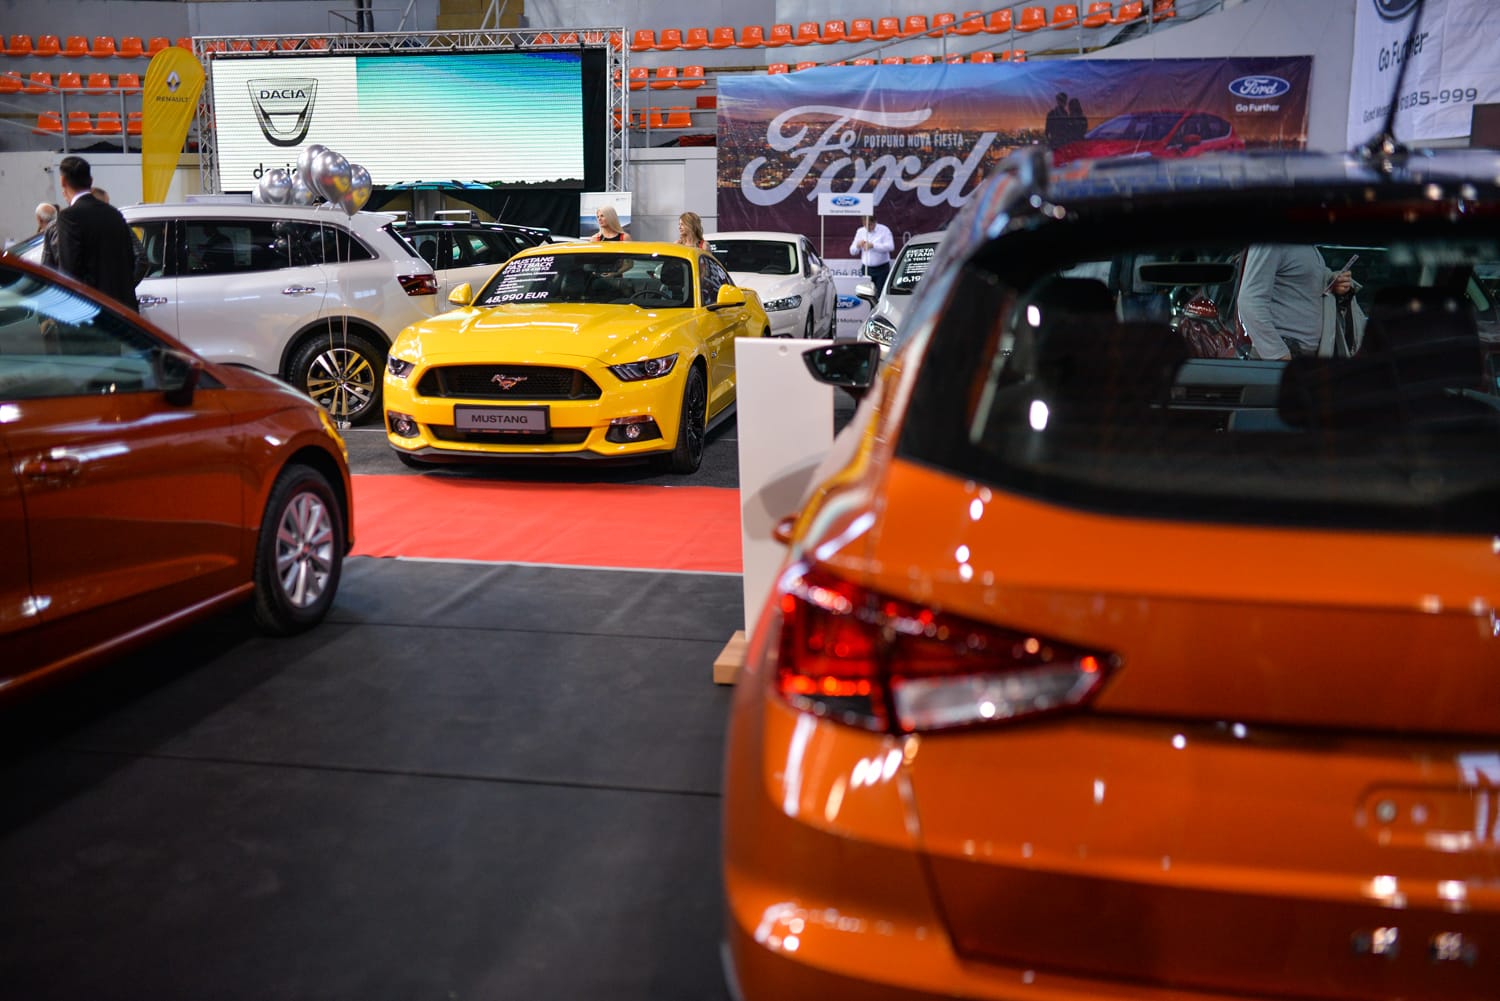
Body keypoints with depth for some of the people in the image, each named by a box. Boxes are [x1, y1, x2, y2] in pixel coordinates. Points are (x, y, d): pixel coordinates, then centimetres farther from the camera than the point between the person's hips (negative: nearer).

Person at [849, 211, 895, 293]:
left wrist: (873, 245, -21)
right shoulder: (860, 231, 12)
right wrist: (858, 246, -8)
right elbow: (852, 251, 15)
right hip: (866, 269, 4)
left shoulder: (884, 230, -1)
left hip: (881, 269, -4)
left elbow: (890, 246, -15)